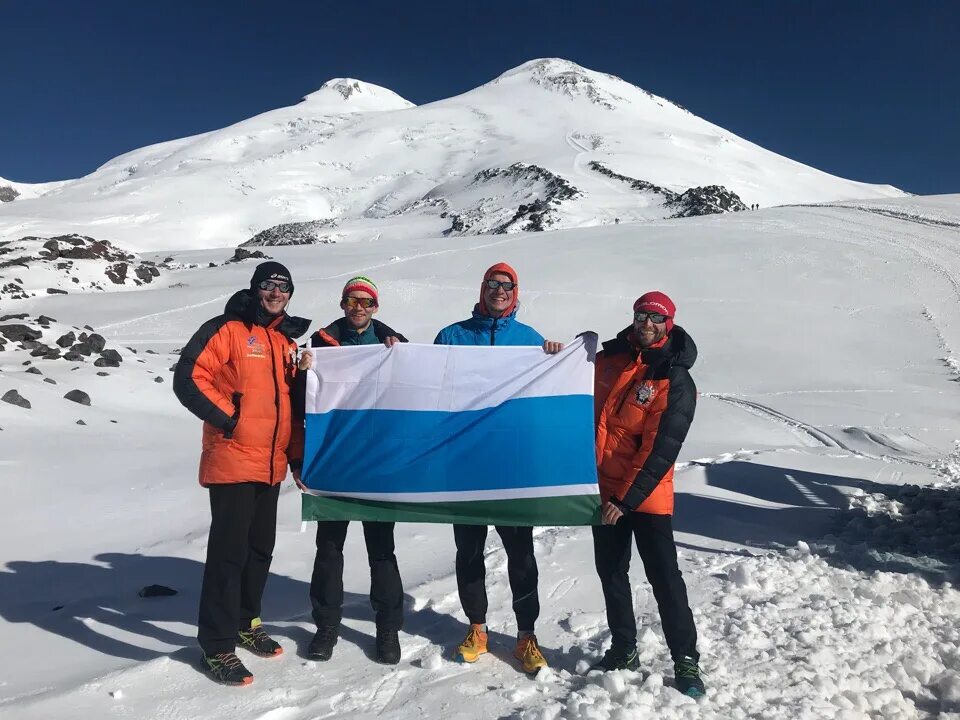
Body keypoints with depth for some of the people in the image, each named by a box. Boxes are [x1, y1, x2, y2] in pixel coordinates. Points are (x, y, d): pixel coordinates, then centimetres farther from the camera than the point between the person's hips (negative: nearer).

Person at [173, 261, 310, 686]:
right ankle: (217, 646, 11)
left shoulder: (284, 341, 16)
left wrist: (298, 455, 15)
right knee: (229, 550, -2)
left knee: (261, 547, 15)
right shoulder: (226, 329, -6)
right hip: (232, 462, -7)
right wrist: (226, 418, -16)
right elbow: (188, 378, -14)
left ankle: (245, 623, 33)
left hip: (270, 465, 7)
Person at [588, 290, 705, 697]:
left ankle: (685, 660, 17)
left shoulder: (676, 381, -13)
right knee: (611, 571, 14)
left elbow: (661, 450, -17)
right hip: (604, 487, 6)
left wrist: (627, 499, -20)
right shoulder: (609, 358, 3)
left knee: (664, 576, -1)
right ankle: (623, 651, 31)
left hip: (646, 494, -5)